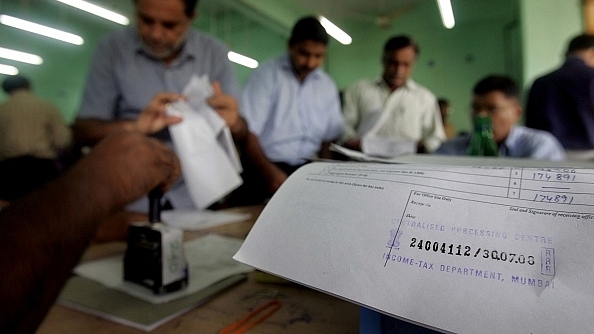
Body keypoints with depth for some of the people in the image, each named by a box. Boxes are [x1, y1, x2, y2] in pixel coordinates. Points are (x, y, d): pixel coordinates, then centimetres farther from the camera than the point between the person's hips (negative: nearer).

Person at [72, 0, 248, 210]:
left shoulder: (215, 53, 3)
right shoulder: (113, 49, 1)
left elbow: (242, 136, 4)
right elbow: (82, 130, 0)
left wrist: (233, 123, -22)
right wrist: (133, 127, -22)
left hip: (196, 196, 1)